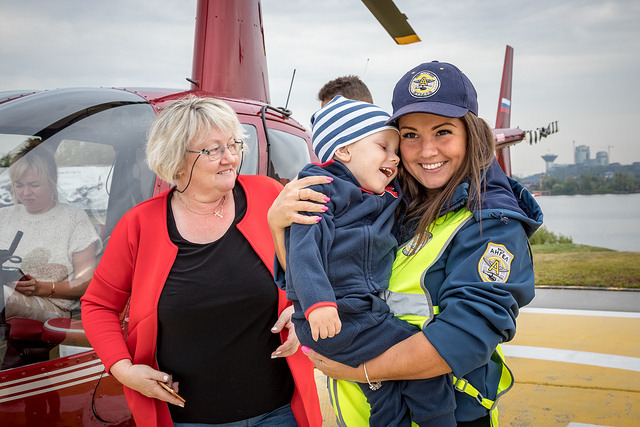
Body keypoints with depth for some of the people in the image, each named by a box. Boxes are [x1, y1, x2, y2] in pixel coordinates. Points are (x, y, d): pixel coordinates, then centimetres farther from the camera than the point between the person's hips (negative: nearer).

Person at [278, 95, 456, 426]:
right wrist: (317, 301, -31)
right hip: (334, 322, -9)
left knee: (388, 399, 13)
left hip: (369, 312, 9)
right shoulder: (323, 189, -8)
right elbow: (303, 247, -20)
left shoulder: (385, 200, 18)